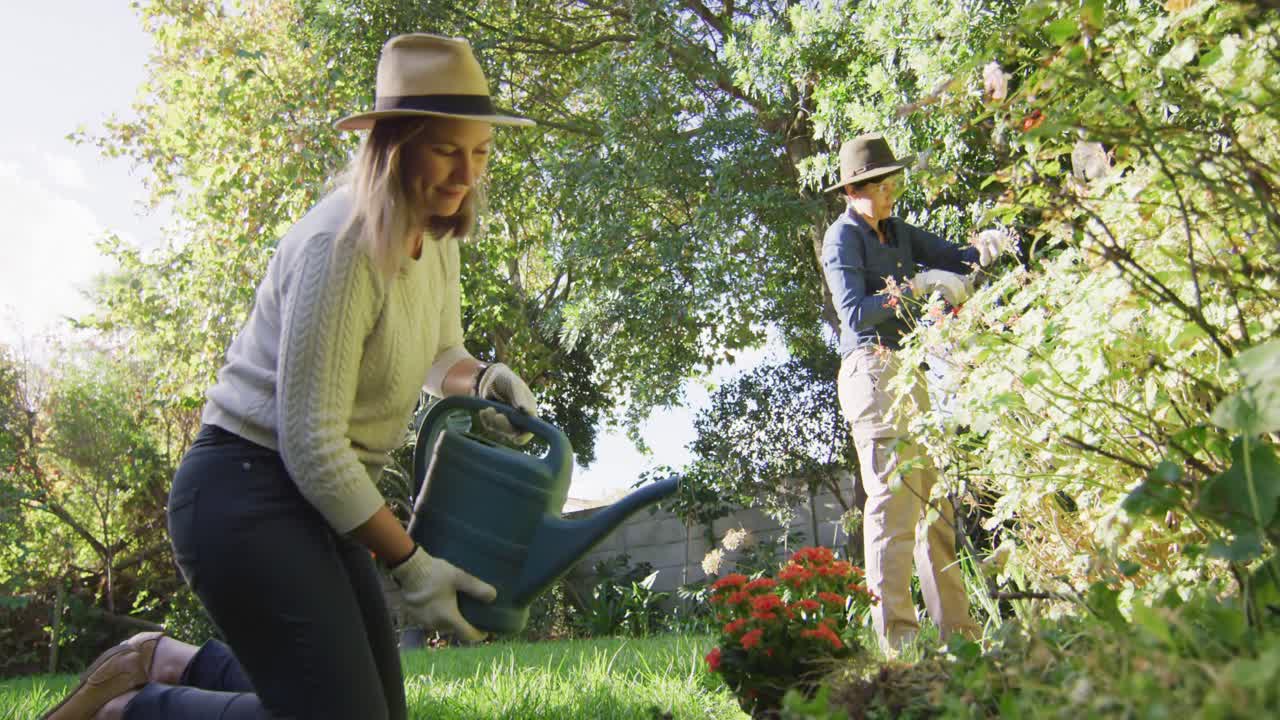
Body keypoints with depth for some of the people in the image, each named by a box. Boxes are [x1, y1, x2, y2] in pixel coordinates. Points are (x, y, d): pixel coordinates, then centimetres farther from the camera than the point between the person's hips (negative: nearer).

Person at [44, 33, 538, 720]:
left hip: (320, 497, 9)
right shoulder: (342, 247, -22)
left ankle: (172, 664, 23)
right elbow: (312, 445, -23)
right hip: (246, 490, -9)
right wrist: (411, 566, -17)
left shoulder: (435, 237, 5)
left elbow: (438, 354, 21)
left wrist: (481, 377, -3)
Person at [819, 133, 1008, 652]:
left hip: (909, 372, 9)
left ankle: (954, 626, 17)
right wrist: (918, 286, -19)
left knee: (934, 499, 9)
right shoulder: (843, 236, -5)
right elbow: (854, 313, -16)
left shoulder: (896, 232, 19)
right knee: (893, 500, -11)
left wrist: (980, 250, -7)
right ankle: (896, 635, -7)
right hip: (872, 370, -9)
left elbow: (950, 257, 13)